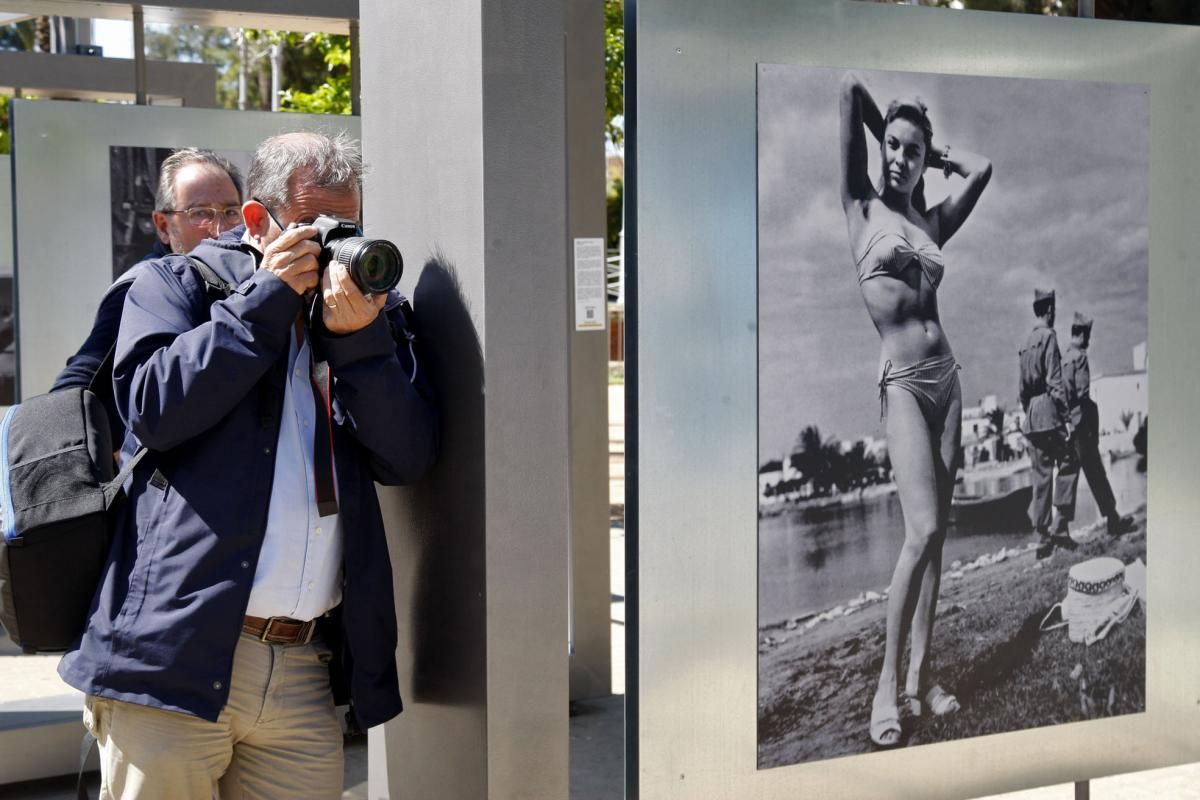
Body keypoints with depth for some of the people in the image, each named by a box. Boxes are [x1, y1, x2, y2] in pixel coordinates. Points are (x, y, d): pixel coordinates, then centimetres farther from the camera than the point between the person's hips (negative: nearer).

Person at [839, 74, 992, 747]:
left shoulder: (932, 222, 14)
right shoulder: (862, 207, 1)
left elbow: (982, 169, 21)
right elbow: (850, 90, -2)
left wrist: (934, 155, 23)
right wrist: (882, 126, 15)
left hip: (948, 381, 6)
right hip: (903, 383, -6)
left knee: (938, 533, 4)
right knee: (923, 531, -17)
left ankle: (921, 676, 10)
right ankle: (888, 684, -7)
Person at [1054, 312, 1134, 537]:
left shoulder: (1063, 358, 11)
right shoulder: (1079, 357, -11)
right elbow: (1083, 394, -16)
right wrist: (1094, 428, -10)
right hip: (1079, 423, -7)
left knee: (1066, 471, 6)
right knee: (1095, 473, 2)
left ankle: (1061, 523, 1)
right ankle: (1112, 519, 12)